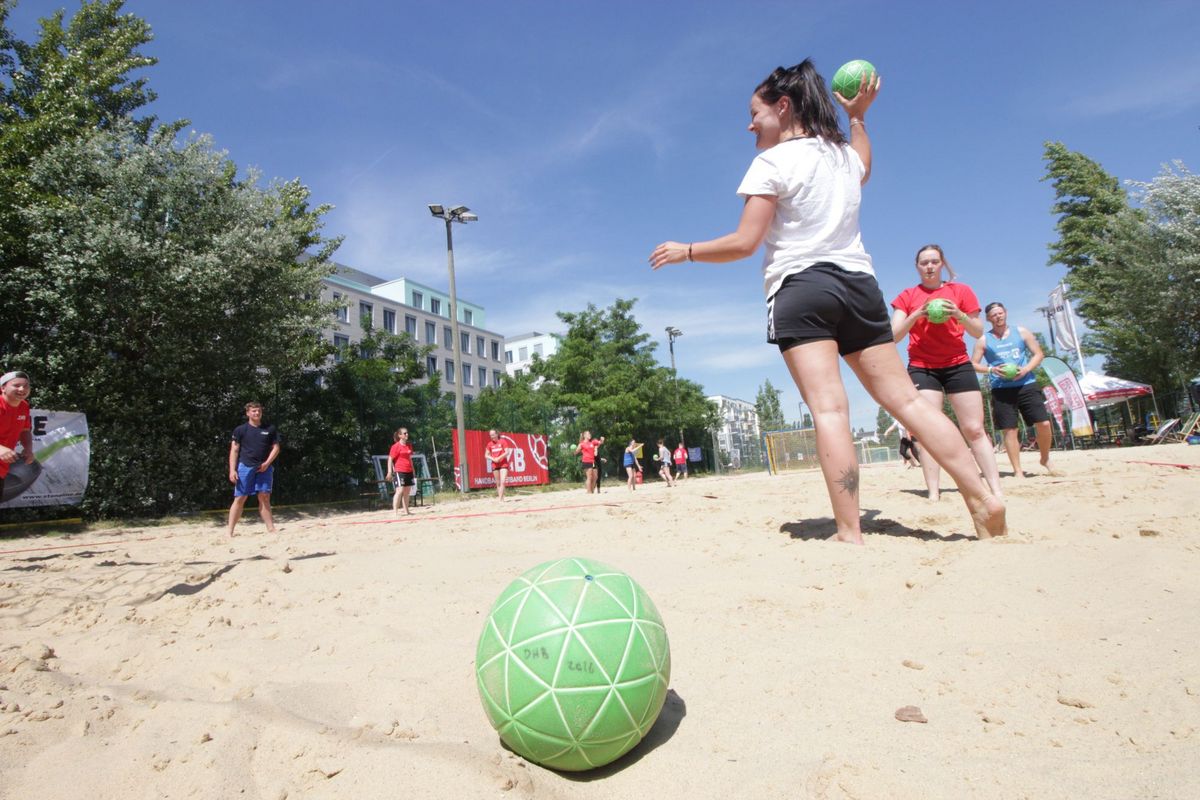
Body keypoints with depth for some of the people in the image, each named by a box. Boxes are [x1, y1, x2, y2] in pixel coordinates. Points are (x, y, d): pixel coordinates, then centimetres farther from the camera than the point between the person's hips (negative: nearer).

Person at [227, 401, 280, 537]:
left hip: (264, 468, 2)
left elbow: (276, 448, 9)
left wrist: (267, 463, -5)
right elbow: (234, 450, 1)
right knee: (240, 498, -2)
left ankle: (271, 529, 4)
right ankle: (230, 532, 2)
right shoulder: (240, 430, 4)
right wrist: (232, 470, -8)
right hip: (245, 467, -2)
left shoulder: (270, 429, 9)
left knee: (264, 497, 3)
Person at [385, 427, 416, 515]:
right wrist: (390, 472, -14)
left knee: (407, 491, 10)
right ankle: (395, 511, -11)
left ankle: (406, 511, 17)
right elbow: (390, 459, -8)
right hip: (399, 471, -7)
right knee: (400, 490, -14)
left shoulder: (409, 446, 14)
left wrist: (413, 471, 23)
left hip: (409, 471, 7)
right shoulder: (396, 446, -7)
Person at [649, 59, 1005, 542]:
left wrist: (685, 251, 5)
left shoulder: (773, 161, -2)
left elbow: (744, 243, -8)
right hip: (858, 284, 7)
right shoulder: (845, 154, 18)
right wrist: (858, 117, 47)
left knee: (829, 409, -15)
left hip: (801, 287, -7)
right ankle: (982, 497, 3)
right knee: (905, 399, 7)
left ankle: (849, 533, -19)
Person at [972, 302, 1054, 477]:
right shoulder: (984, 340, 6)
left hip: (1026, 385, 1)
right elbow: (974, 364, 4)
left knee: (1044, 423, -6)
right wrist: (991, 369, -14)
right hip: (1001, 389, -1)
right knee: (1010, 429, -2)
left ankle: (1045, 459, 20)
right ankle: (1017, 470, 6)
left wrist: (1026, 369, -9)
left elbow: (1039, 354, 8)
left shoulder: (1021, 332, 9)